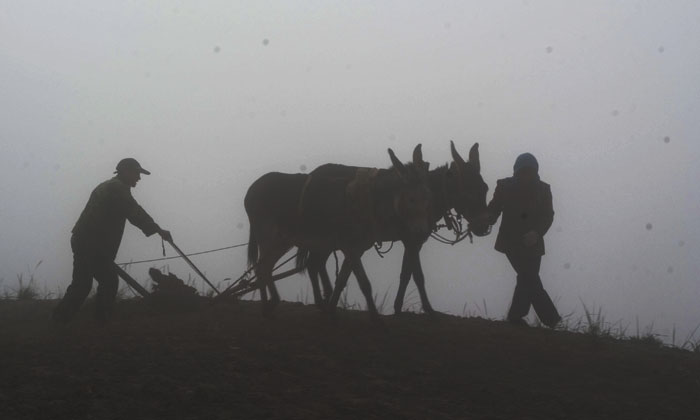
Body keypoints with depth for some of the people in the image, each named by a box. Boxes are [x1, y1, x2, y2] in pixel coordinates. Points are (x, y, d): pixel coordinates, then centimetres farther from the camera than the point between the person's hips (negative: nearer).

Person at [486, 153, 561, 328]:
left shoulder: (543, 189, -1)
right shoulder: (505, 186, -3)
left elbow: (548, 215, -5)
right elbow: (494, 209, 1)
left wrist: (537, 232, -24)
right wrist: (486, 220, -23)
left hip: (532, 243, 3)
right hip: (511, 241, -3)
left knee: (527, 280, 8)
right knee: (531, 281, -11)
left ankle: (516, 315, 25)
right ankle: (551, 318, -7)